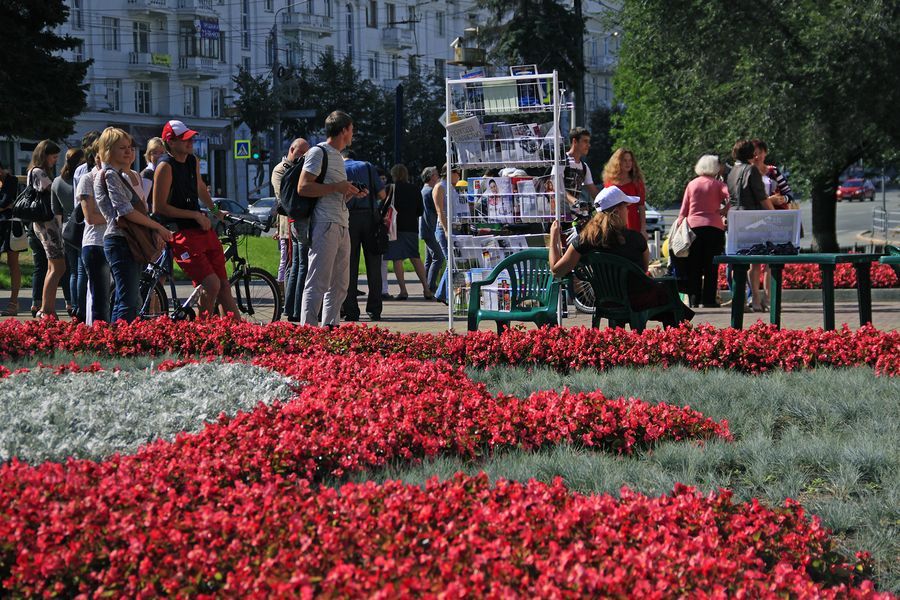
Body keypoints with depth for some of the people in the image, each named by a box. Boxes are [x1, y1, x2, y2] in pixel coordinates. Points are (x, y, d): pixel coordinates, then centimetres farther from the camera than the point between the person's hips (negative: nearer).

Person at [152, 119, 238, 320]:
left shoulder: (193, 161, 10)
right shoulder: (165, 167, -14)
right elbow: (159, 208, -17)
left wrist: (215, 211, 28)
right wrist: (196, 215, -15)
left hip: (204, 229, 8)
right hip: (182, 234, -8)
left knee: (224, 285, 5)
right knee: (211, 284, -18)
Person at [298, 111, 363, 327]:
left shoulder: (338, 156, 24)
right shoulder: (318, 153, -5)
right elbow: (303, 188, -15)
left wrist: (352, 193, 11)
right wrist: (337, 187, -15)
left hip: (342, 226, 10)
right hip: (325, 225, -10)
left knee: (340, 284, 10)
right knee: (318, 282, -12)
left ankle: (330, 328, 15)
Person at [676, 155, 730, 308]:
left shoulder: (692, 185, 10)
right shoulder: (718, 184, 3)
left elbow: (684, 209, 9)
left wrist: (679, 222, 16)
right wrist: (724, 211, 1)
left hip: (693, 226, 2)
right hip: (714, 226, -2)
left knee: (694, 266, 6)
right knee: (711, 266, 1)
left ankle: (694, 298, 2)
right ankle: (709, 299, -3)